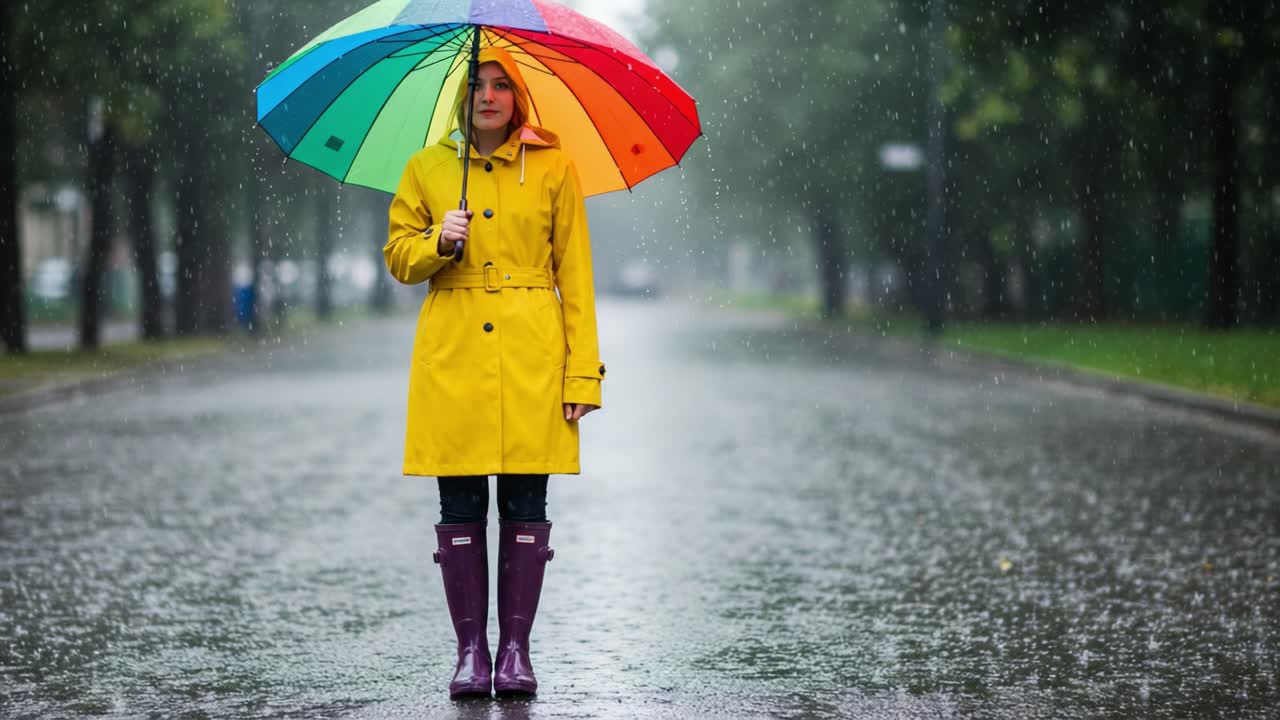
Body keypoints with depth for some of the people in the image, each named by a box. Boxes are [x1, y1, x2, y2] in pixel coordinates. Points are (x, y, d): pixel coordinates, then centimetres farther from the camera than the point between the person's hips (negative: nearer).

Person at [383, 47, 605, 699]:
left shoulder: (552, 168, 5)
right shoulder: (426, 169, 8)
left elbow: (575, 273, 4)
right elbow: (398, 257, 13)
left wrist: (583, 371, -2)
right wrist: (438, 241, -10)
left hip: (531, 355, -1)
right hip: (451, 355, 1)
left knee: (525, 508, -1)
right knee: (460, 509, 0)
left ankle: (516, 651, 7)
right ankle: (470, 651, 7)